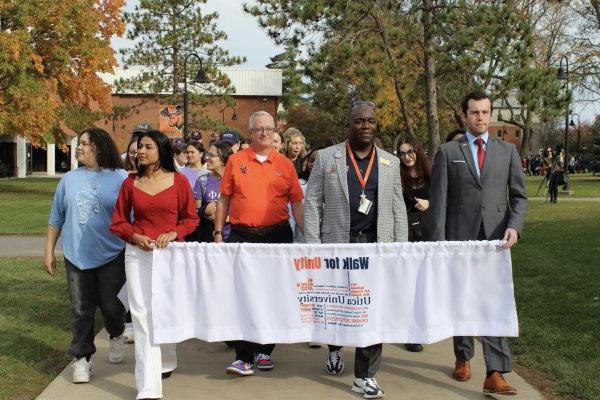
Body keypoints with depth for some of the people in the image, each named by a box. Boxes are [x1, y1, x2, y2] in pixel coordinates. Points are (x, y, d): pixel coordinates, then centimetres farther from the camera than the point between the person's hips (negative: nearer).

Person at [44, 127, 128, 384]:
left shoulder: (121, 179, -4)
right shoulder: (69, 179, 6)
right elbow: (56, 218, 11)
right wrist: (49, 251, 10)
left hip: (111, 256, -2)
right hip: (76, 257, 3)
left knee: (111, 306, 5)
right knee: (81, 310, 5)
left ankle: (116, 336, 36)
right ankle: (81, 358, 17)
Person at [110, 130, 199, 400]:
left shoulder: (178, 181, 0)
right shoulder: (130, 183, 5)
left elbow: (191, 218, 3)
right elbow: (118, 222, 9)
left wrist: (173, 233, -13)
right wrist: (134, 236, -9)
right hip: (138, 253, 1)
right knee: (142, 314, -6)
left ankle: (165, 362, 41)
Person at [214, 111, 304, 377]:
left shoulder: (285, 164, 6)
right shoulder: (236, 161, 4)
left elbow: (297, 202, 6)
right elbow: (224, 198, 6)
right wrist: (218, 233, 1)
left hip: (277, 235, 1)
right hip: (242, 236, -1)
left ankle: (263, 351, 22)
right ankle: (244, 357, -1)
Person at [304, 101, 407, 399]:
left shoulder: (390, 162, 9)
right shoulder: (326, 157, 2)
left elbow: (397, 208, 10)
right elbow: (312, 203, 1)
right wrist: (313, 246, -6)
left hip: (377, 245, 1)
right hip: (337, 244, -1)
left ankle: (365, 376, 7)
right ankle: (334, 348, 42)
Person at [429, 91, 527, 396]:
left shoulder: (507, 150, 8)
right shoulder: (447, 152, 3)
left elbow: (519, 196, 7)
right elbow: (439, 201, -1)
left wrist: (514, 226, -11)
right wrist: (438, 242, -7)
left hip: (496, 239, 1)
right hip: (459, 238, 0)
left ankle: (495, 373, -8)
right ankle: (463, 357, 28)